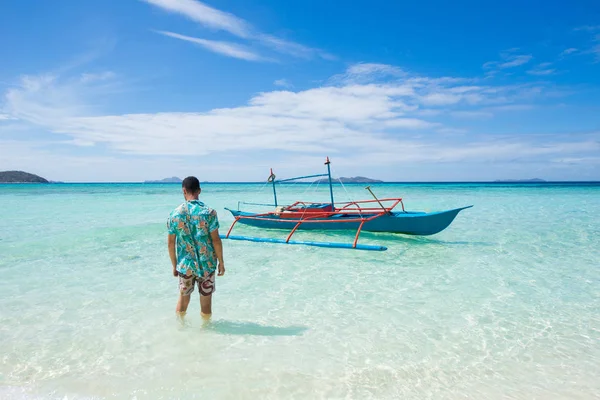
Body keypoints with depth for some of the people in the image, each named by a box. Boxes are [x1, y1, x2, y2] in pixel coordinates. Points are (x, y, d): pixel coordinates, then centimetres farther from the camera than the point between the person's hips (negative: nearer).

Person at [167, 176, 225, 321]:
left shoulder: (175, 214, -5)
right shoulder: (208, 212, -13)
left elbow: (171, 243, 0)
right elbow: (216, 240, -12)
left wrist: (174, 265, 12)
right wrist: (221, 262, 0)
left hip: (185, 265, 3)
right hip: (207, 264, -2)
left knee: (183, 298, 21)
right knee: (206, 299, 12)